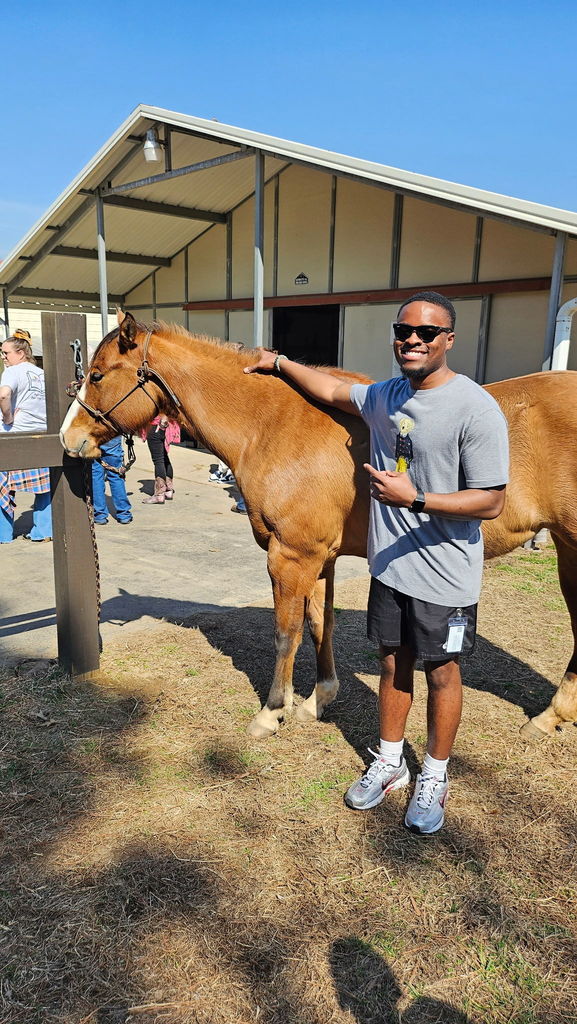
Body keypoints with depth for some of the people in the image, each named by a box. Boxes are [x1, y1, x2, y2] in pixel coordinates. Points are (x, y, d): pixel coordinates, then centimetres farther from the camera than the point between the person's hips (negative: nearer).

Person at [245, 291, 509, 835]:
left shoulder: (476, 409, -19)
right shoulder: (385, 396, 2)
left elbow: (491, 502, -20)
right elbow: (332, 388, 22)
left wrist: (415, 498, -29)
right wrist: (280, 363, 27)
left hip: (444, 576, -5)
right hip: (389, 566, 6)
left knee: (440, 673, 12)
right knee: (393, 662, 18)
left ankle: (434, 778, 33)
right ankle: (389, 763, 38)